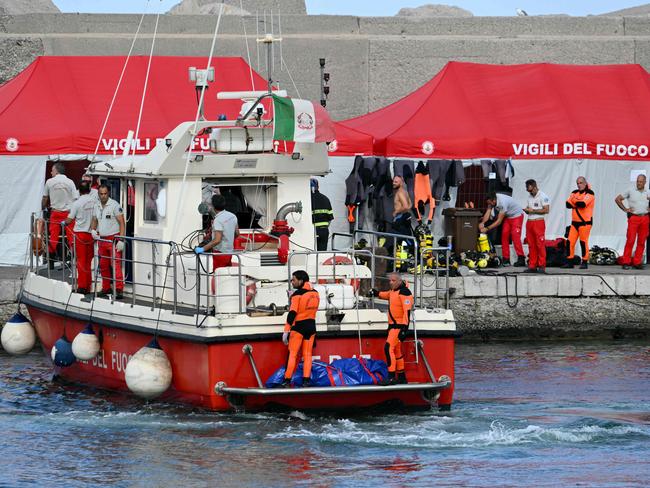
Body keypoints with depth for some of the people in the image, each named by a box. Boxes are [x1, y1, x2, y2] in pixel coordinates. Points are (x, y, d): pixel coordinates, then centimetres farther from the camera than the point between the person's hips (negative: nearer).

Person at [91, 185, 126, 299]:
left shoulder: (114, 205, -9)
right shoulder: (97, 206, 11)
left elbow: (122, 223, -11)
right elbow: (95, 220, 23)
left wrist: (121, 240, -18)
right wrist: (93, 230, 0)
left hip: (113, 239, -7)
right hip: (102, 239, 7)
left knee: (116, 264, -14)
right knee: (103, 266, 11)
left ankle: (119, 289, -17)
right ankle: (106, 288, 20)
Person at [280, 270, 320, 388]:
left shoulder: (297, 294, -13)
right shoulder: (315, 293, 6)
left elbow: (292, 313, -16)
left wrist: (286, 330, -15)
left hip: (299, 326, -6)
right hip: (311, 326, 6)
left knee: (292, 353, -2)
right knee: (307, 354, 7)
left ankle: (287, 379, -4)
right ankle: (306, 379, 2)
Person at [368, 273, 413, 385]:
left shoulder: (404, 292, -18)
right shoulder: (394, 291, 12)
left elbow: (407, 311, -24)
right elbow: (389, 295, 38)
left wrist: (404, 328, -28)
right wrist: (378, 294, 24)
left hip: (400, 325, -10)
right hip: (393, 325, 10)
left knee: (389, 348, -19)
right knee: (396, 351, 15)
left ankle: (391, 377, -22)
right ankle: (402, 378, 24)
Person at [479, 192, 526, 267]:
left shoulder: (503, 203, -37)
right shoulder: (492, 200, -14)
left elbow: (499, 221, -32)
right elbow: (488, 213, -15)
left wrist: (487, 229, -32)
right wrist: (482, 223, -33)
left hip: (516, 215, -8)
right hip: (507, 216, 8)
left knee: (515, 236, -18)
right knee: (504, 236, -2)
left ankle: (521, 259, -18)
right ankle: (506, 259, 1)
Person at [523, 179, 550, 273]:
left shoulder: (543, 196, -6)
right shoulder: (530, 197, 18)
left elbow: (546, 210, -13)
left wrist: (533, 210, -13)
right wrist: (526, 210, 2)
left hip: (539, 222, -7)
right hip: (529, 222, 7)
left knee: (540, 244, -9)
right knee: (531, 245, 5)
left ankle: (542, 266, -8)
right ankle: (532, 266, 7)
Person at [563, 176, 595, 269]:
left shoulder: (589, 193, -7)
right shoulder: (575, 193, 13)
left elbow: (582, 204, -21)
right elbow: (568, 204, 1)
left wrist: (575, 202, -2)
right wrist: (578, 203, -14)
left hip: (585, 222, -6)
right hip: (575, 222, 6)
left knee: (583, 242, -5)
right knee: (570, 241, 3)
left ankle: (585, 262, 1)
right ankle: (569, 262, 10)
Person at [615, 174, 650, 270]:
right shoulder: (630, 191, 5)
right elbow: (617, 199, 8)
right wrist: (625, 209, 1)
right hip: (633, 218, -3)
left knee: (641, 241, 2)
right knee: (630, 240, -9)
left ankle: (637, 262, 8)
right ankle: (626, 262, -7)